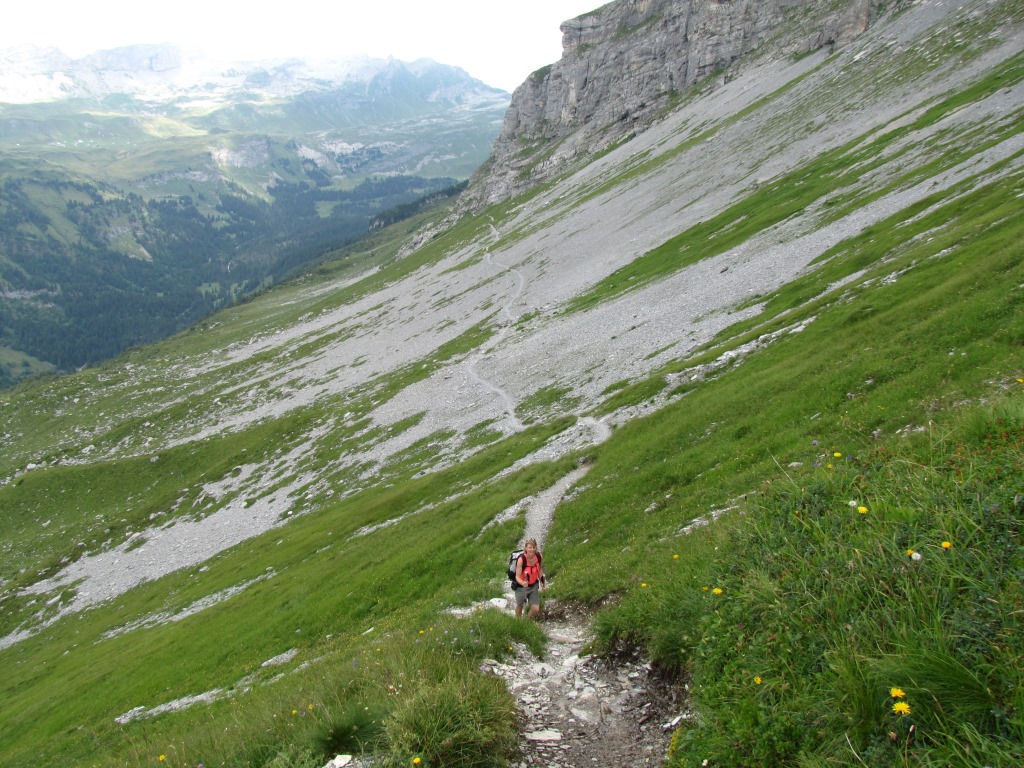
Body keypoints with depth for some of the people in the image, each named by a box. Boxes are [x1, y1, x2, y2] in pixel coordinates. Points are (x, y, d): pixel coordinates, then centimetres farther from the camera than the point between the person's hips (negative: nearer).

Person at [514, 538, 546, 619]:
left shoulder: (539, 556, -17)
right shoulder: (521, 559, -31)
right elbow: (517, 577, -27)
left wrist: (542, 582, 1)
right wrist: (523, 583, -47)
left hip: (534, 586, 3)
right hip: (521, 586, -3)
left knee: (536, 610, 0)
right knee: (519, 606, 18)